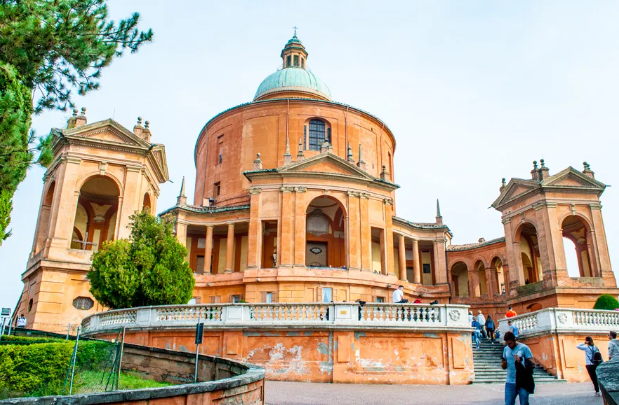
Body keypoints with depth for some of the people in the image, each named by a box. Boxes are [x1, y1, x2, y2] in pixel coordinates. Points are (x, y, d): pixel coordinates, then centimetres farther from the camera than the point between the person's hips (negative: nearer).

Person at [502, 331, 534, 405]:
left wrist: (520, 361, -21)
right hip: (510, 382, 3)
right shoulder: (506, 349, 11)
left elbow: (533, 364, -5)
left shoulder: (524, 348, -2)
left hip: (523, 383, -3)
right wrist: (503, 363, -7)